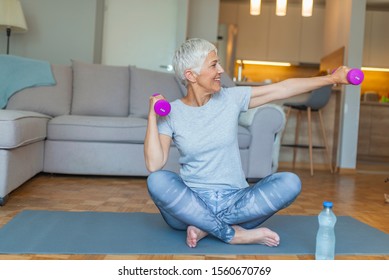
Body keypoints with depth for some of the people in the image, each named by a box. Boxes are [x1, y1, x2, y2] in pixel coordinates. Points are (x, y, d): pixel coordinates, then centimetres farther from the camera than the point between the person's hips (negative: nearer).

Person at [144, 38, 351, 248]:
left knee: (290, 182, -22)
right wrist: (152, 116, -16)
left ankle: (206, 227, -22)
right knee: (157, 181, -32)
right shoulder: (170, 113, -3)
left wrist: (331, 78, 2)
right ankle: (233, 235, -27)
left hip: (234, 200, 2)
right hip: (191, 202, -2)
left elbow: (283, 89, 3)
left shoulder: (231, 98, 2)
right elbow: (154, 166, -14)